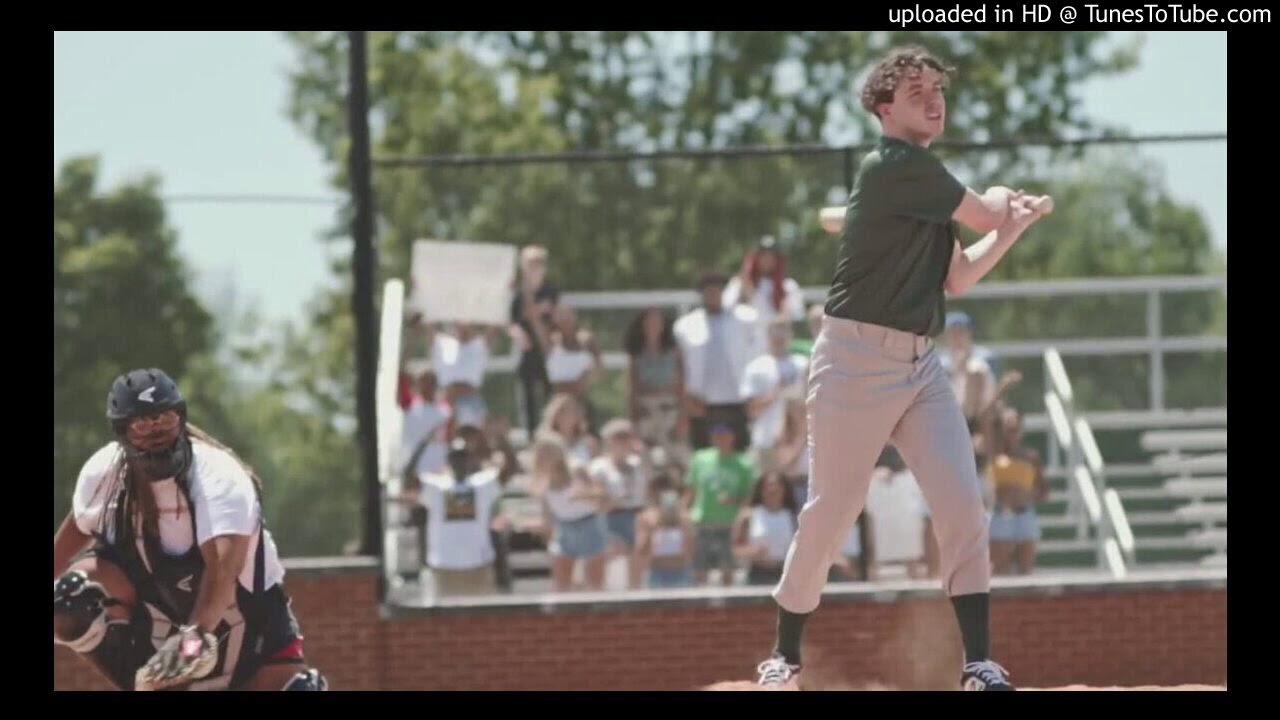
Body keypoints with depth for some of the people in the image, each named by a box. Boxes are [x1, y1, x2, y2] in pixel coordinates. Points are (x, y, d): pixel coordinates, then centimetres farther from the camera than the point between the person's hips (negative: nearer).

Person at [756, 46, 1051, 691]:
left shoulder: (923, 179, 16)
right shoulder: (894, 166, -12)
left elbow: (957, 279, 17)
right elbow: (984, 214, -9)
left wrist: (1014, 224, 8)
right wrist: (1001, 201, 13)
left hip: (921, 365, 8)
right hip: (858, 359, -8)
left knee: (963, 505, -6)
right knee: (830, 511, -1)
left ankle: (979, 663, -7)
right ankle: (786, 652, 16)